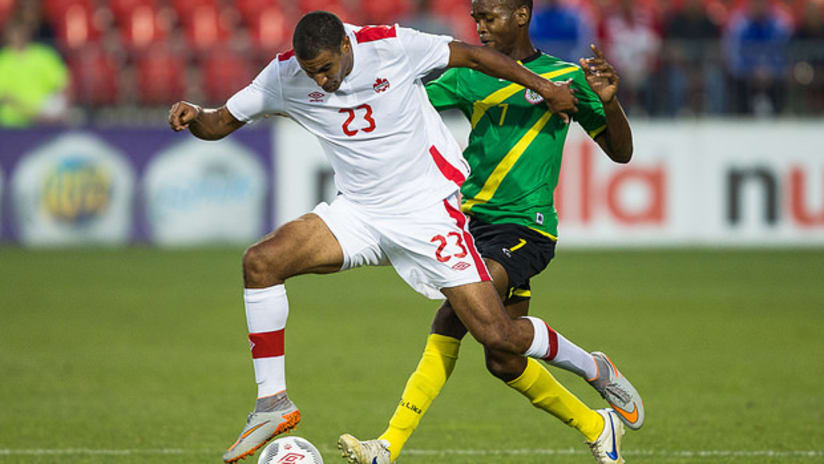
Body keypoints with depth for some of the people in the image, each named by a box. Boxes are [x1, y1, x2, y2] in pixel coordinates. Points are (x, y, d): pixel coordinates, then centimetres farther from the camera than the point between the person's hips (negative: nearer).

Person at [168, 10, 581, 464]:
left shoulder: (392, 47, -18)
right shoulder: (285, 76, -8)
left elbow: (471, 55, -4)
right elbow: (221, 123, 0)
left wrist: (543, 86, 4)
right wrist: (193, 116, -24)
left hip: (428, 210, -4)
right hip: (358, 213, 4)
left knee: (497, 335, -10)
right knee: (260, 262, -19)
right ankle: (273, 404, -10)